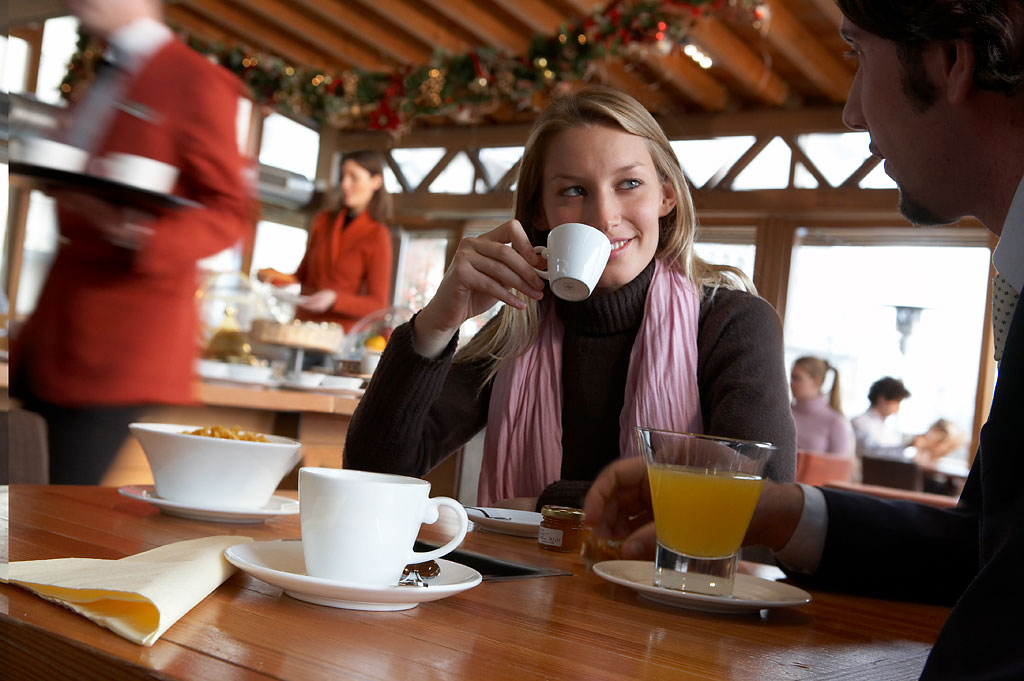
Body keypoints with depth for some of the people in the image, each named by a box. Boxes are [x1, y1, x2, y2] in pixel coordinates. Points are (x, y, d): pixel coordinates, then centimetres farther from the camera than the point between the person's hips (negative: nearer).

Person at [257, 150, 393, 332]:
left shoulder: (378, 236, -6)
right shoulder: (323, 221, 10)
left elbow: (377, 306, -8)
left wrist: (334, 299, -21)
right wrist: (274, 277, -1)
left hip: (342, 334, -4)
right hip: (303, 322, 4)